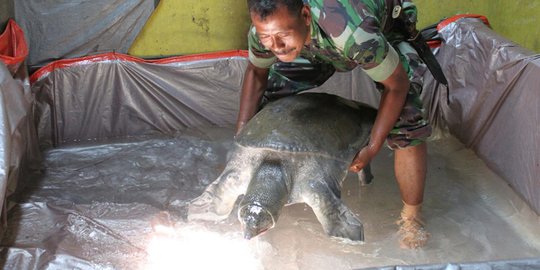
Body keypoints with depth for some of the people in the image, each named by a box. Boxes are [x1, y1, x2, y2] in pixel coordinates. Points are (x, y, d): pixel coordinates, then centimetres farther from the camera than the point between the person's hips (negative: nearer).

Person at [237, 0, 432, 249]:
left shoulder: (352, 32, -48)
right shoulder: (266, 28, -32)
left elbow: (397, 85, -31)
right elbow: (256, 72, -7)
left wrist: (372, 149, -28)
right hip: (320, 41, 5)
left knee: (406, 123, -22)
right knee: (269, 99, -5)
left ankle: (411, 217, -2)